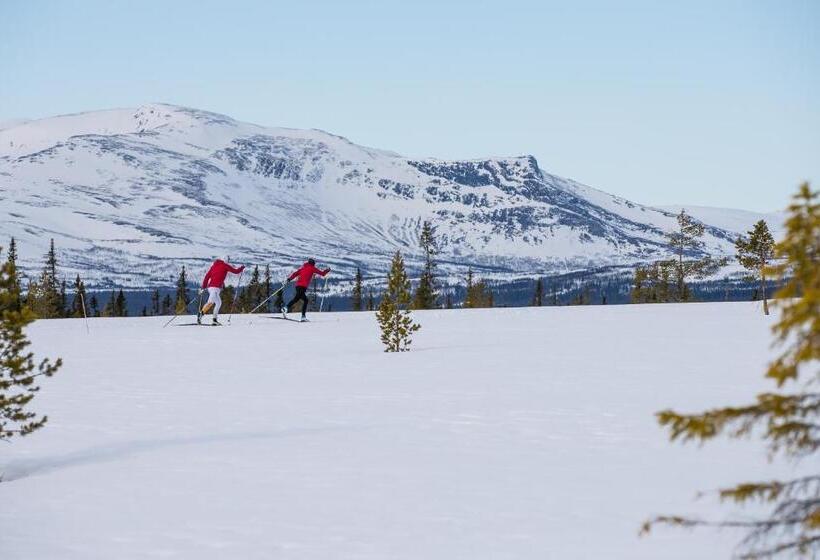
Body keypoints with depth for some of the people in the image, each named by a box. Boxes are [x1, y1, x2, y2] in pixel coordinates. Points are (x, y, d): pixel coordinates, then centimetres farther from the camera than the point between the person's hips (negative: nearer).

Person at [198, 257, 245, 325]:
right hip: (216, 287, -8)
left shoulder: (214, 265, 18)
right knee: (210, 302, -18)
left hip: (210, 287, 8)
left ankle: (215, 319, 10)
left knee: (218, 303, 19)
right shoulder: (225, 265, 2)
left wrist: (203, 287, 17)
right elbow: (235, 271, 8)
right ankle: (200, 314, -35)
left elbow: (207, 277, 14)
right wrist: (242, 267, 27)